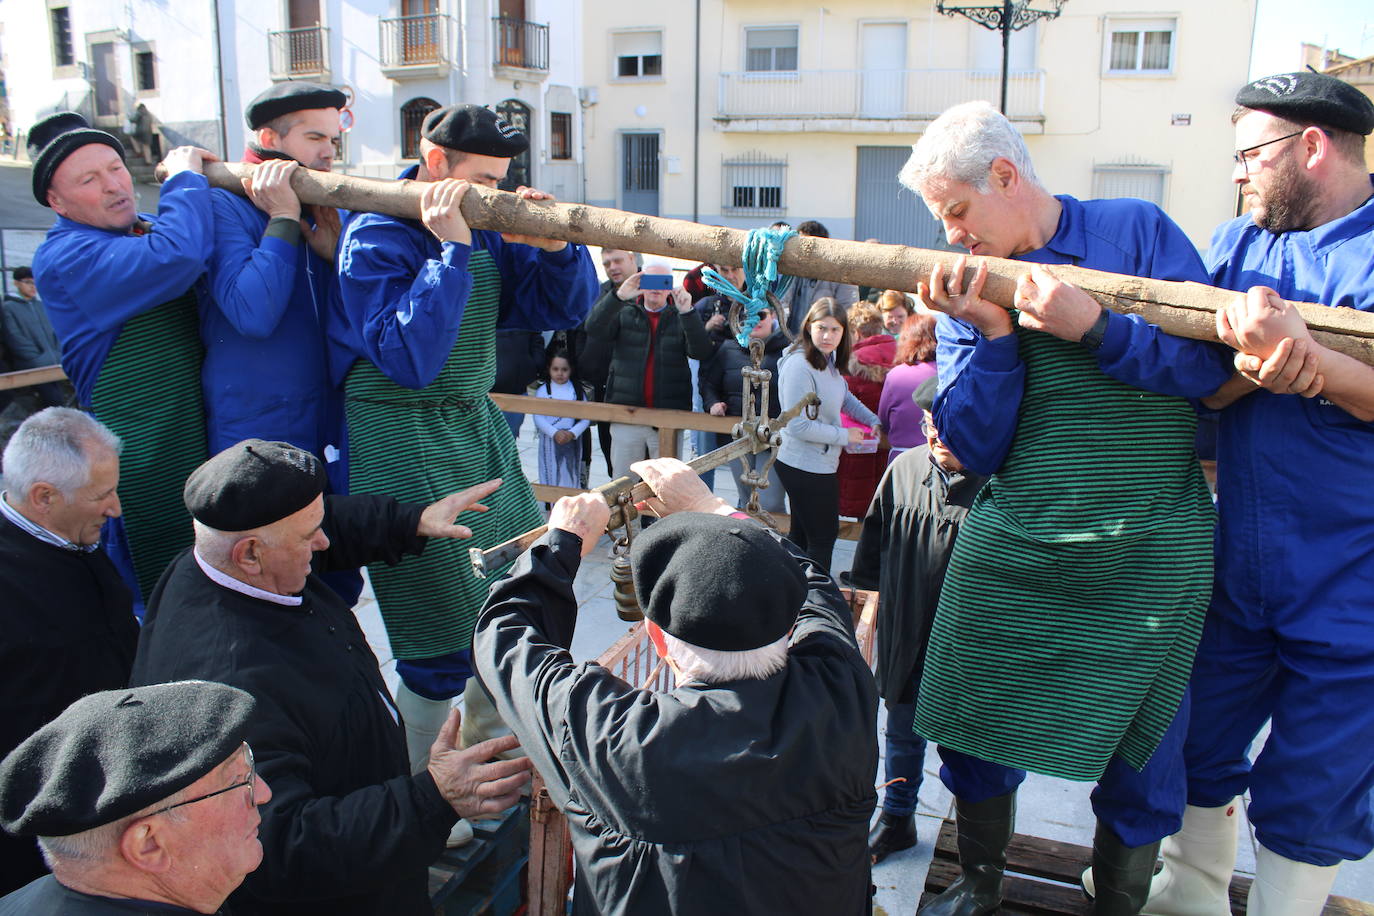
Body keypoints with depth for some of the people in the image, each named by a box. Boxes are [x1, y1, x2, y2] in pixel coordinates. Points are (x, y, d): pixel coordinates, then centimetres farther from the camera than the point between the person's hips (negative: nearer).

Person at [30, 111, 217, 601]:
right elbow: (176, 257, -31)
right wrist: (185, 174, -13)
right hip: (145, 459, -8)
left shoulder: (152, 229, 13)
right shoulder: (63, 258, -14)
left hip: (205, 430, 8)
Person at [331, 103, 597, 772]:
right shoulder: (375, 238, -13)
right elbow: (410, 358, -26)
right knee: (442, 648, -5)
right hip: (408, 445, -7)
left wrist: (550, 244, -11)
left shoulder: (485, 232, 6)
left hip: (479, 427, 8)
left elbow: (563, 308, 8)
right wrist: (452, 250, -26)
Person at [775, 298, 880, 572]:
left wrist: (873, 420, 14)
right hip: (808, 467, -10)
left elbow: (843, 395, 24)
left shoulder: (827, 359, 6)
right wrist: (844, 436, -17)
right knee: (823, 538, 0)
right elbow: (798, 426, -27)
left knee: (801, 534, 21)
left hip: (820, 463, 10)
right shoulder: (799, 366, -24)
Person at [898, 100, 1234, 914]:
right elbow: (976, 448, -3)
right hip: (1009, 552, 3)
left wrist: (1093, 327, -22)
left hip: (1148, 557, -2)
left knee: (1138, 755, 10)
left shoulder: (1137, 232, -2)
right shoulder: (970, 293, 4)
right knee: (973, 731, 10)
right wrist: (992, 334, -15)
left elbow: (1212, 364, -11)